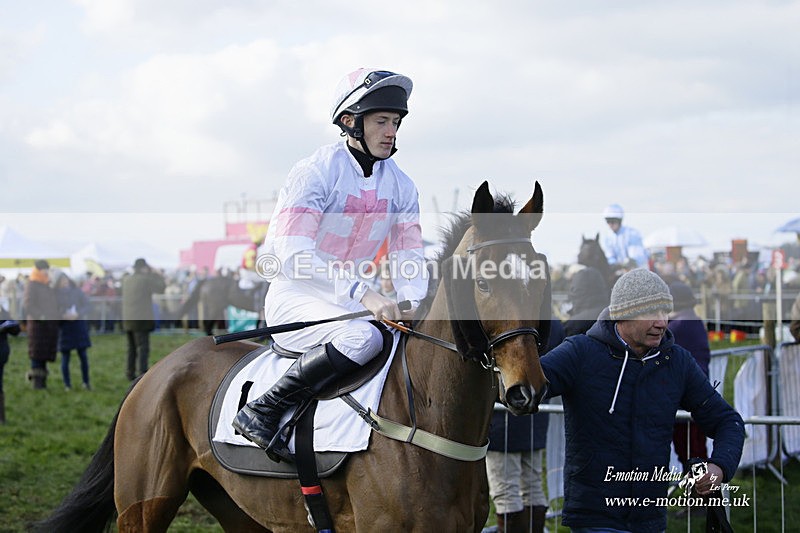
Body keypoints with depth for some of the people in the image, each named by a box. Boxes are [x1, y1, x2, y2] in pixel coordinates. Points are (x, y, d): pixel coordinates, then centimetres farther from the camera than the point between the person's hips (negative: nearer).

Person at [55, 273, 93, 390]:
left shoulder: (77, 291, 1)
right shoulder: (55, 295, -3)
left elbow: (87, 305, 0)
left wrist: (78, 314, -16)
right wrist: (63, 316, -21)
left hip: (79, 325, 1)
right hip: (64, 327, -1)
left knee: (83, 356, 2)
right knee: (65, 357, 2)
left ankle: (86, 382, 13)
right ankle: (67, 385, 11)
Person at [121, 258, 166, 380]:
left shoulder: (126, 279, 8)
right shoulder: (145, 279, -11)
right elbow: (161, 288, -4)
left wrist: (150, 275, 15)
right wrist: (157, 275, 8)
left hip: (128, 320, 7)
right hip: (142, 319, -7)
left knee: (132, 348, 16)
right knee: (143, 347, -8)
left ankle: (131, 374, 20)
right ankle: (143, 374, -16)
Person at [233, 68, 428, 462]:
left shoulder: (400, 185, 5)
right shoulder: (314, 173, -15)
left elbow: (409, 256, 4)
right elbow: (294, 255, -25)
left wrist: (410, 306, -19)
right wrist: (362, 293, -36)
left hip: (352, 303, 7)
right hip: (294, 299, -7)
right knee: (363, 338, -35)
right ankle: (262, 412, -25)